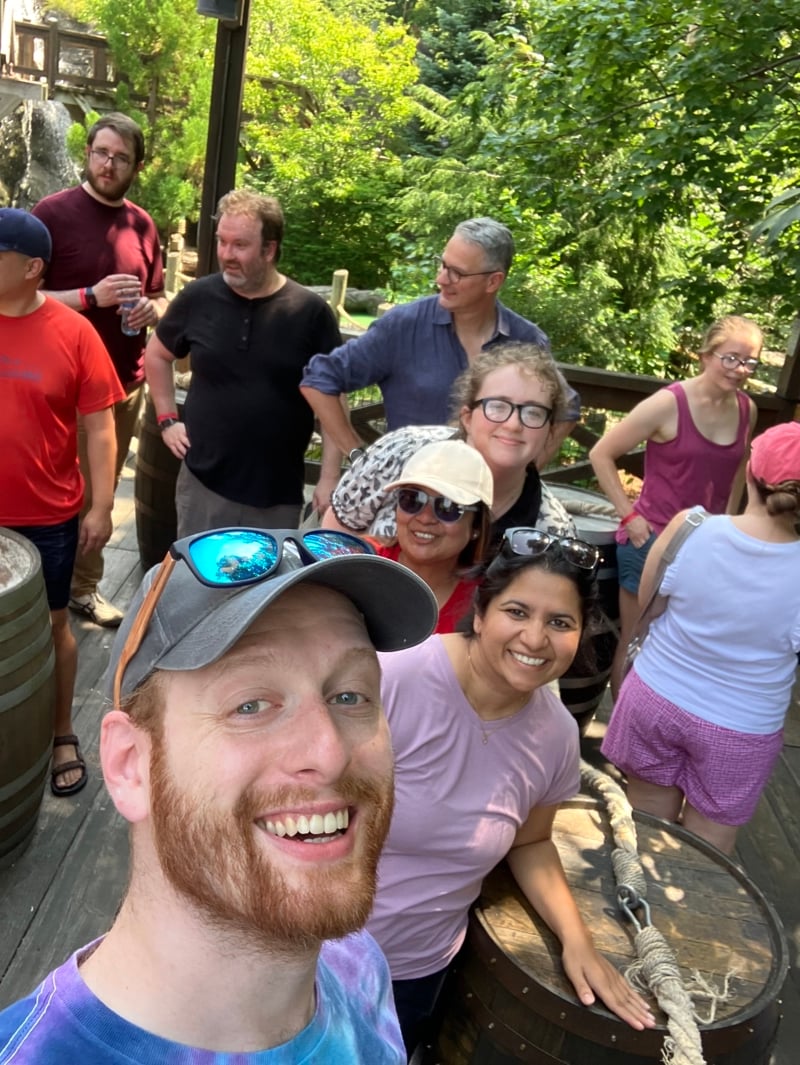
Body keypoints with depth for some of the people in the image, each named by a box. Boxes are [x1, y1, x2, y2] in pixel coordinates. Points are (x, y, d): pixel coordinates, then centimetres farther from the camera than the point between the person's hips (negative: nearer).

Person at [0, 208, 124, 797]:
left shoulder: (73, 332, -9)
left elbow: (99, 427, -6)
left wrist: (102, 507, -6)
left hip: (49, 516, -2)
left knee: (52, 623, 13)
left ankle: (62, 735, 31)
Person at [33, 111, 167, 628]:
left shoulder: (144, 225, 9)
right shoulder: (53, 212, -7)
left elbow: (159, 299, 20)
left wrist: (150, 309, -3)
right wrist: (91, 296, -20)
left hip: (128, 385, 5)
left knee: (100, 493, 14)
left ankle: (85, 586, 28)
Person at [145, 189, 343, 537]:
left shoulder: (310, 312, -8)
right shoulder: (198, 298, -2)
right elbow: (156, 355, 15)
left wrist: (329, 479, -9)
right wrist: (167, 419, 7)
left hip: (278, 495, -1)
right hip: (202, 483, 2)